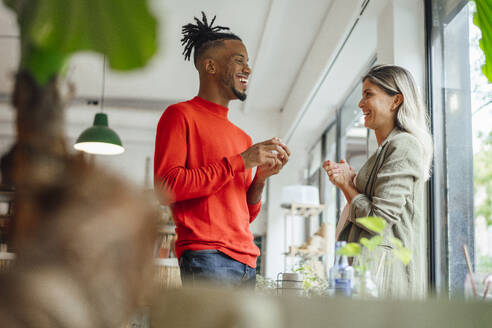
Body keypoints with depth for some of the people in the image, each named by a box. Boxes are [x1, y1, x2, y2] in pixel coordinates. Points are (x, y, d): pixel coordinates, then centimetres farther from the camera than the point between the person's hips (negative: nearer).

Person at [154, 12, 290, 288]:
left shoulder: (243, 138, 23)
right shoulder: (181, 115, 3)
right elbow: (166, 186, -12)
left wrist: (261, 177, 4)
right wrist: (240, 162, -9)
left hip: (246, 262, 7)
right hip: (206, 256, -7)